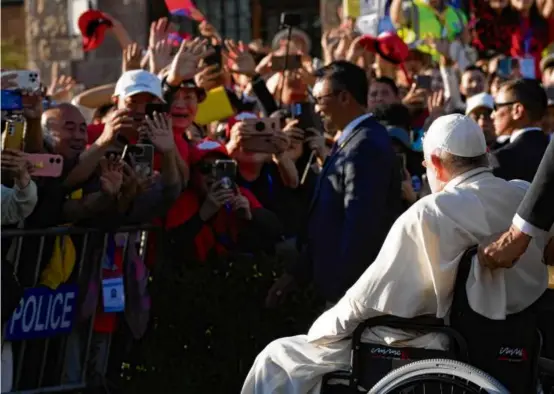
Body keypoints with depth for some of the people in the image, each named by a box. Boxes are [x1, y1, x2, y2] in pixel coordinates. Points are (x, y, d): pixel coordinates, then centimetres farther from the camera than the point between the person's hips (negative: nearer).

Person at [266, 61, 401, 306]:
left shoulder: (365, 147, -19)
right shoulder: (353, 140, 13)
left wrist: (341, 292, -20)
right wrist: (296, 273, 14)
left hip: (353, 287, -10)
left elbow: (360, 228, -23)